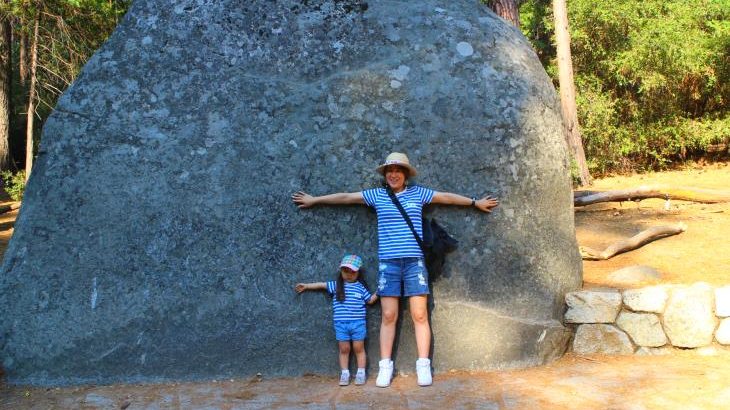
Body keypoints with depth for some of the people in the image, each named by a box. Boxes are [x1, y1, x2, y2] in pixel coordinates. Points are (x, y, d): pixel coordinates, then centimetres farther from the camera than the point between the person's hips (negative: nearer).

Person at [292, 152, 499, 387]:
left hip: (414, 261, 0)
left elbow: (448, 197, 17)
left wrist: (476, 203, 23)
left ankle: (423, 366, 5)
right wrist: (314, 200, 19)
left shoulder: (418, 193, 9)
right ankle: (385, 367, 7)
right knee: (388, 316, 1)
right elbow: (344, 197, 13)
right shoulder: (377, 195, 8)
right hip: (388, 262, 0)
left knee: (420, 315, -2)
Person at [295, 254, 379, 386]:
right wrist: (305, 286, 18)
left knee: (359, 348, 5)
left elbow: (370, 300, 11)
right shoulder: (336, 285, 6)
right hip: (341, 324, 1)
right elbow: (322, 285, 13)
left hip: (358, 323, -1)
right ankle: (344, 374, 14)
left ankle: (361, 373, 13)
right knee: (344, 349, 6)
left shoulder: (361, 287, 3)